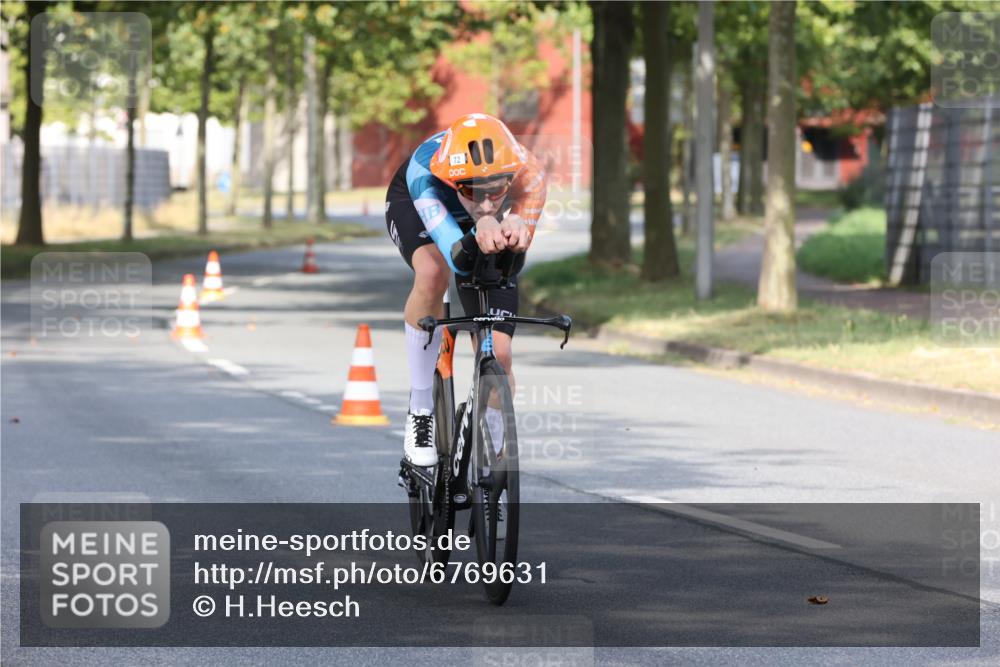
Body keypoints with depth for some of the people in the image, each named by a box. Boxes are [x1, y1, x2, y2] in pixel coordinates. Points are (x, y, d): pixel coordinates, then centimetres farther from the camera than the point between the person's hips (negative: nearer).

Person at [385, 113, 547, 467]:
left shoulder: (528, 173, -40)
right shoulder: (425, 168, -45)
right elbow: (458, 259, -53)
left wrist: (511, 231, -69)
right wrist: (481, 231, -76)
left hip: (485, 228, 2)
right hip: (413, 204, -2)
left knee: (498, 353, -10)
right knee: (433, 273, -37)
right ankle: (420, 409, -19)